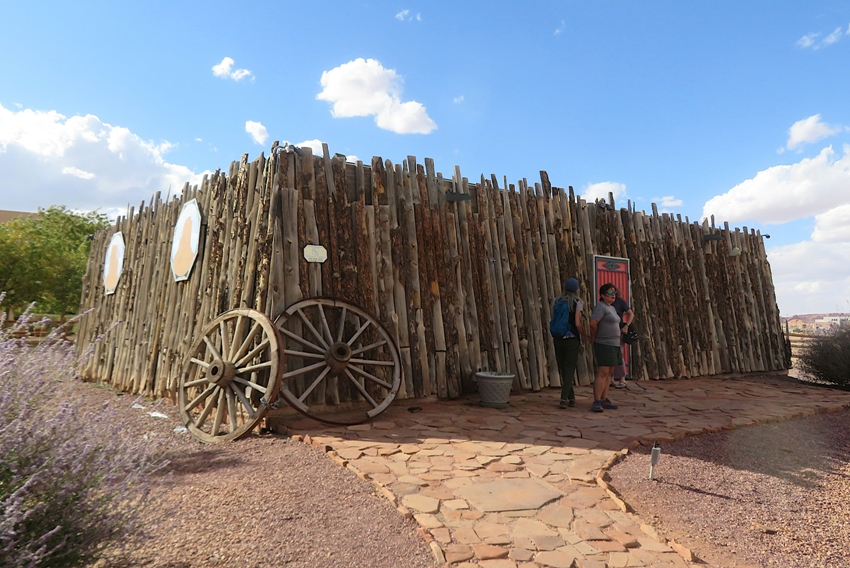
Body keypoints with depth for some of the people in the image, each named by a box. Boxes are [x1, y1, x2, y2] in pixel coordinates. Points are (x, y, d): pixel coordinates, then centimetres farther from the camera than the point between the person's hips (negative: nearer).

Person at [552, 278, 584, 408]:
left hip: (558, 339, 3)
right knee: (569, 370, 1)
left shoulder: (557, 301, 7)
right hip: (572, 339, -3)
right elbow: (577, 323, -11)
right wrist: (582, 336, 4)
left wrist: (554, 337, 11)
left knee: (562, 369, 12)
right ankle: (564, 398, -9)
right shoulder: (577, 302, -4)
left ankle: (571, 398, 20)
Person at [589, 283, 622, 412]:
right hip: (604, 345, -9)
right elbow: (593, 323, -23)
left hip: (613, 345, 9)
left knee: (609, 373, 9)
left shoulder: (612, 308, 17)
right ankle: (596, 402, -11)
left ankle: (604, 400, 15)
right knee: (603, 373, -13)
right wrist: (595, 336, -6)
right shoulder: (600, 307, -13)